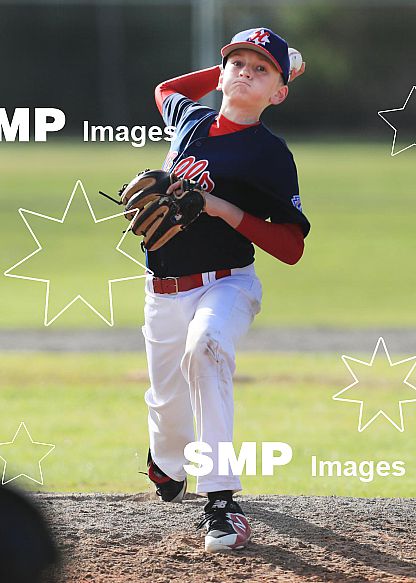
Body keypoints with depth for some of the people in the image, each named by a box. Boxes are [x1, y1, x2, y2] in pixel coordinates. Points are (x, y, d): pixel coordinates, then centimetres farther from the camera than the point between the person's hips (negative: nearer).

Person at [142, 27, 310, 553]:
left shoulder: (269, 154, -9)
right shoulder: (190, 119, 7)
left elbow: (292, 249, -12)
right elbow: (166, 88, 33)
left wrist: (224, 210, -22)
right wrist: (230, 65, 20)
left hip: (224, 287, -5)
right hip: (164, 292, 6)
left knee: (204, 347, -36)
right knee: (167, 402, 11)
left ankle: (220, 503, -37)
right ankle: (167, 467, 49)